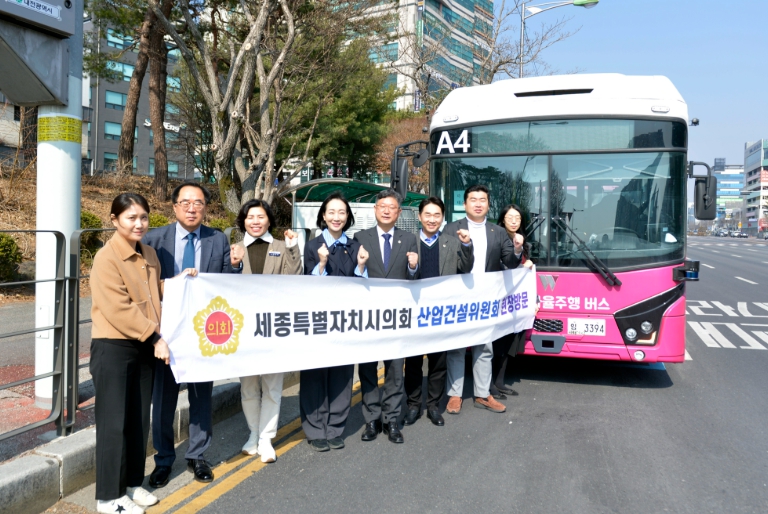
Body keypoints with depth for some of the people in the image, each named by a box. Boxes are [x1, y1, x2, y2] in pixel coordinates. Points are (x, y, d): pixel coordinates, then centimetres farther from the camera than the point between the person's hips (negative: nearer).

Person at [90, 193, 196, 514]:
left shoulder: (149, 254, 9)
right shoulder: (106, 257, -14)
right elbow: (118, 309, -19)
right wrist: (156, 337, -17)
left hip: (144, 346, 7)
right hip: (113, 348, -7)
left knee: (139, 420, 13)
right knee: (114, 422, 2)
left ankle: (132, 484, 28)